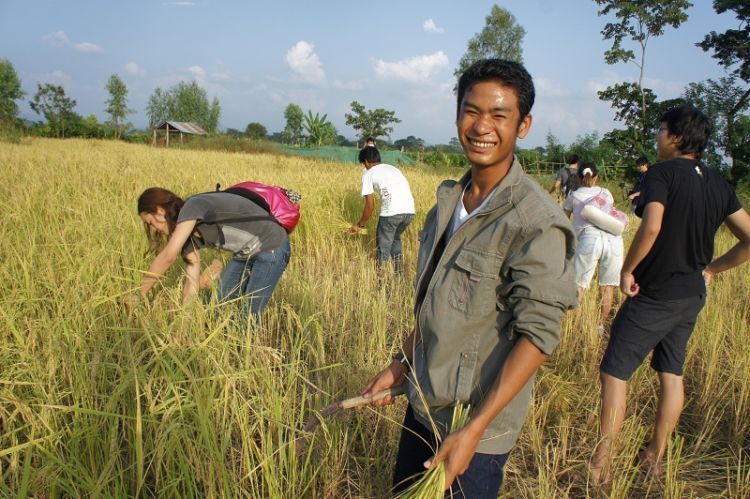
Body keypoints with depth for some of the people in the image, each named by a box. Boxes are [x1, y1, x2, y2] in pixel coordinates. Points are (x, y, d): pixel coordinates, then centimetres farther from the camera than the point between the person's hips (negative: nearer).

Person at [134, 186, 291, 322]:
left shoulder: (193, 206, -21)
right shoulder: (189, 234, 5)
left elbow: (169, 256, -30)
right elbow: (192, 284, 3)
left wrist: (140, 293, -20)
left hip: (271, 248, -9)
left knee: (248, 318, -5)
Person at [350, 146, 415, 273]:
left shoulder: (368, 174, 12)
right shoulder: (393, 168, 30)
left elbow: (370, 206, 9)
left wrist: (360, 225, 23)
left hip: (392, 212, -6)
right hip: (410, 211, 6)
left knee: (383, 249, 12)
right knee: (395, 238, 30)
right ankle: (399, 274, 33)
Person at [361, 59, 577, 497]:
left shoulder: (537, 222, -21)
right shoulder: (450, 199, 1)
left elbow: (537, 335, -22)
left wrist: (475, 430, -23)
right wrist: (402, 365, 12)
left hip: (479, 421, -7)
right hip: (423, 404, 7)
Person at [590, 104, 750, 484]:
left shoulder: (662, 173, -14)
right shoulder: (718, 184, 8)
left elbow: (651, 227, -30)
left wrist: (627, 270, -18)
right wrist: (711, 269, 13)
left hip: (654, 296, -8)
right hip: (692, 296, 8)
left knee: (614, 371, 0)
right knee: (672, 374, 18)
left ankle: (601, 463, 4)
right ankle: (655, 456, 31)